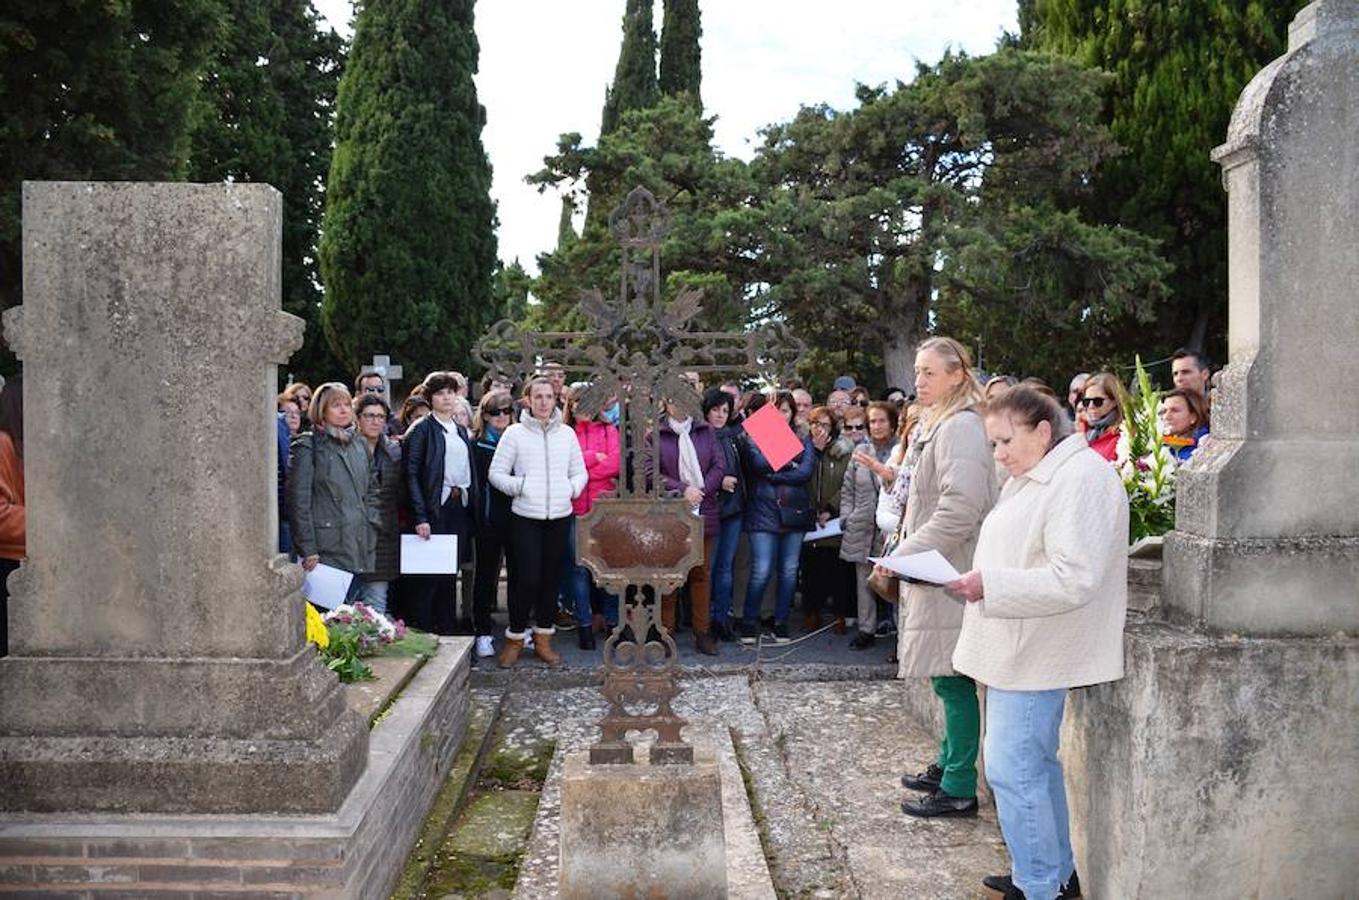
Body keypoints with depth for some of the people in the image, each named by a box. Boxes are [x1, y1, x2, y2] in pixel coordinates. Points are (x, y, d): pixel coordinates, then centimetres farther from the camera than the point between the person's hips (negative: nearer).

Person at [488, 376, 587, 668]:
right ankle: (515, 638, 11)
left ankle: (543, 638, 21)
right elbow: (496, 473, 0)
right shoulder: (514, 433, 0)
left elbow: (580, 472, 14)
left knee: (551, 578, 8)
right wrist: (519, 486, -14)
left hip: (559, 516, 3)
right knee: (527, 578, -6)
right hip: (525, 517, -3)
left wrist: (572, 487, -5)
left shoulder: (567, 434, 9)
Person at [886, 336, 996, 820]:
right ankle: (948, 765, 30)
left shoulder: (961, 427, -15)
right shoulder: (934, 426, 17)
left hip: (953, 574, -10)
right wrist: (905, 552, 16)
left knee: (953, 679, -4)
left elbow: (960, 508, -24)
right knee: (947, 678, 18)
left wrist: (905, 554, -20)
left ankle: (959, 789, 4)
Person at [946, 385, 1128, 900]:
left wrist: (990, 585, -25)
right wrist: (977, 579, 9)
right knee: (1036, 765, 18)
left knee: (1012, 771, -6)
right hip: (1018, 649, 10)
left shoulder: (1081, 481, -17)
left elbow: (1074, 579, -24)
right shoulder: (1032, 479, 15)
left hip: (1035, 658, -10)